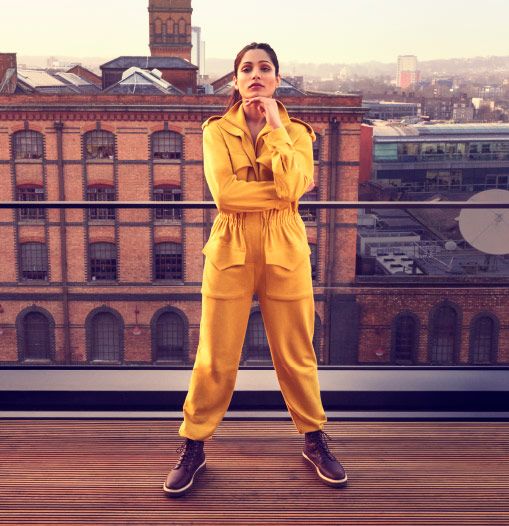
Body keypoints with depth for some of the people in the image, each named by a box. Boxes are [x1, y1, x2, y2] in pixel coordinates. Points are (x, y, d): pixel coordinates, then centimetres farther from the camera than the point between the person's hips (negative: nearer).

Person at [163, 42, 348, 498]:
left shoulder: (296, 131, 4)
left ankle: (315, 440, 29)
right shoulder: (216, 130, 1)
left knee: (296, 354, 10)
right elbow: (223, 193, -14)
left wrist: (275, 126, -11)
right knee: (216, 358, 4)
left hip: (285, 251, 1)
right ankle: (194, 447, 21)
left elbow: (292, 186, -16)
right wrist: (280, 191, -11)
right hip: (231, 250, -1)